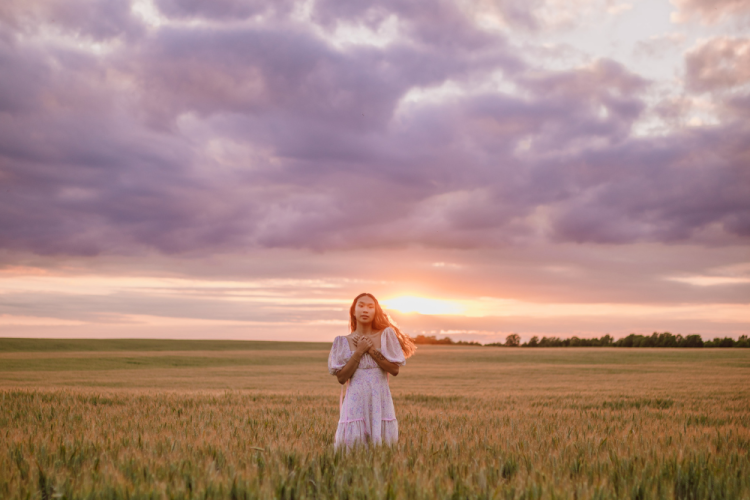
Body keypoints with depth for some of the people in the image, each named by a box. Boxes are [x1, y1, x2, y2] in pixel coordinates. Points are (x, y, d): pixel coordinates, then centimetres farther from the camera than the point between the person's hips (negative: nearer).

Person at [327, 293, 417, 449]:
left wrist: (371, 350, -8)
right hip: (355, 401, 0)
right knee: (352, 442, -4)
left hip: (380, 401, 0)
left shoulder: (386, 335, 3)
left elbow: (395, 369, -3)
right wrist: (359, 352, -9)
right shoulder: (344, 341, 4)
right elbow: (341, 378, -3)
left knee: (382, 444, 0)